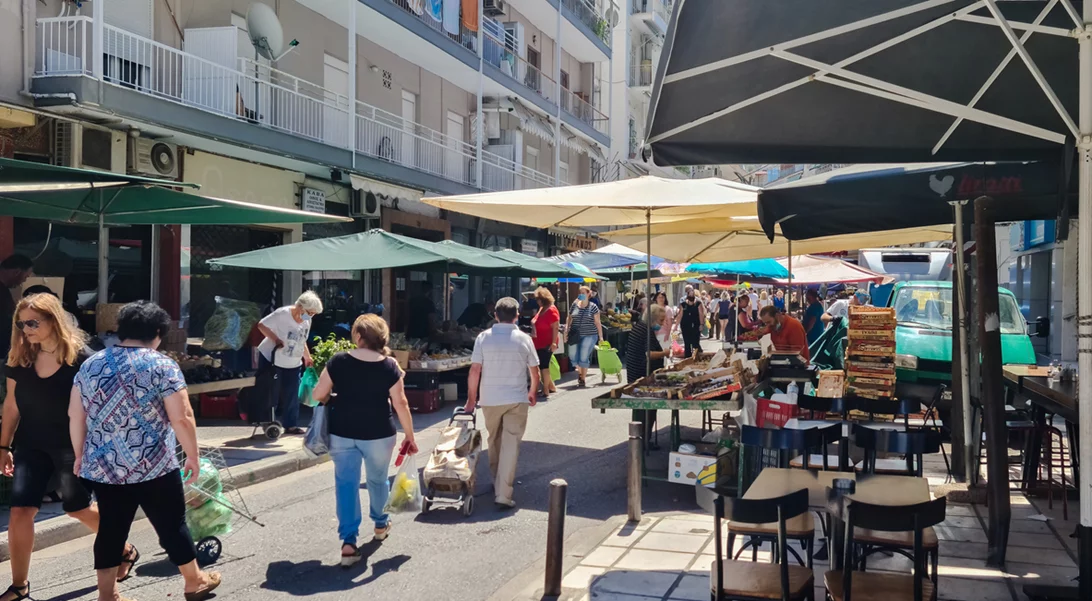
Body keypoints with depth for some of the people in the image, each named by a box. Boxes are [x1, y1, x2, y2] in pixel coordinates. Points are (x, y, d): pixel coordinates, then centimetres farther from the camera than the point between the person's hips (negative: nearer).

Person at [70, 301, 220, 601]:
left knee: (111, 529, 12)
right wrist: (193, 455, -5)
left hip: (103, 466, 5)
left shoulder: (90, 364, 6)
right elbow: (182, 418, -15)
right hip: (152, 466, -4)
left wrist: (80, 455, 18)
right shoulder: (163, 366, -11)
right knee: (172, 525, 10)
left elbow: (75, 415, 9)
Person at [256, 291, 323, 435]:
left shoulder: (307, 321, 2)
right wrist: (276, 340, -25)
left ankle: (290, 425, 10)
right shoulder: (283, 313, -20)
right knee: (270, 394, 0)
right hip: (271, 359, -6)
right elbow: (261, 325, -17)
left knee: (291, 396, 4)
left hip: (292, 364, 6)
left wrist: (308, 358, 10)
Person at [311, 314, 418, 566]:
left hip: (342, 433, 0)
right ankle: (380, 523, 42)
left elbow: (318, 395, -4)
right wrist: (410, 437, 1)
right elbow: (401, 404, -8)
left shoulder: (338, 361, -8)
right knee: (377, 479, 21)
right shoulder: (389, 367, -9)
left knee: (346, 483, 3)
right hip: (378, 434, 0)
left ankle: (349, 541, -6)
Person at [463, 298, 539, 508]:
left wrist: (472, 398, 3)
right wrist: (532, 393, 19)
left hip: (490, 399, 2)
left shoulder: (484, 337, -5)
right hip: (516, 399, -2)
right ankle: (503, 493, -8)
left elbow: (475, 370, -7)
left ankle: (497, 481, 36)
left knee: (494, 441, 21)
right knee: (510, 445, -2)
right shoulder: (524, 339, -4)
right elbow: (535, 372, 2)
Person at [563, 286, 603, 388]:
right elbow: (569, 319, 12)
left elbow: (597, 322, -2)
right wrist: (566, 330, -1)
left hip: (589, 336, -3)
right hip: (575, 335, 3)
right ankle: (580, 371, 36)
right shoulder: (574, 305, 5)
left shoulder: (593, 307, -3)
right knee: (573, 356, 6)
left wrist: (601, 337, -4)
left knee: (584, 358, -1)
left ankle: (583, 379, 15)